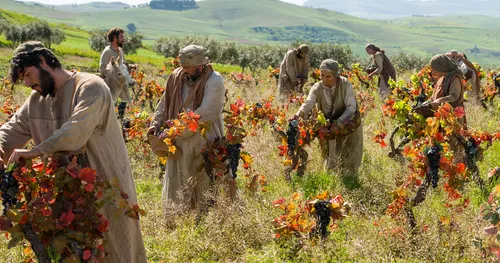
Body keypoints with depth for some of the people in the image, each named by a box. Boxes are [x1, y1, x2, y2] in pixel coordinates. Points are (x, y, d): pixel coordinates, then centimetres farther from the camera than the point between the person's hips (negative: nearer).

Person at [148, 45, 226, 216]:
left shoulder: (214, 81, -15)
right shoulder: (176, 77, 2)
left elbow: (204, 114, -23)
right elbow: (165, 103, 15)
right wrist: (156, 124, 0)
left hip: (204, 146, -6)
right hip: (180, 145, 6)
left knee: (205, 193, 4)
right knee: (176, 190, 14)